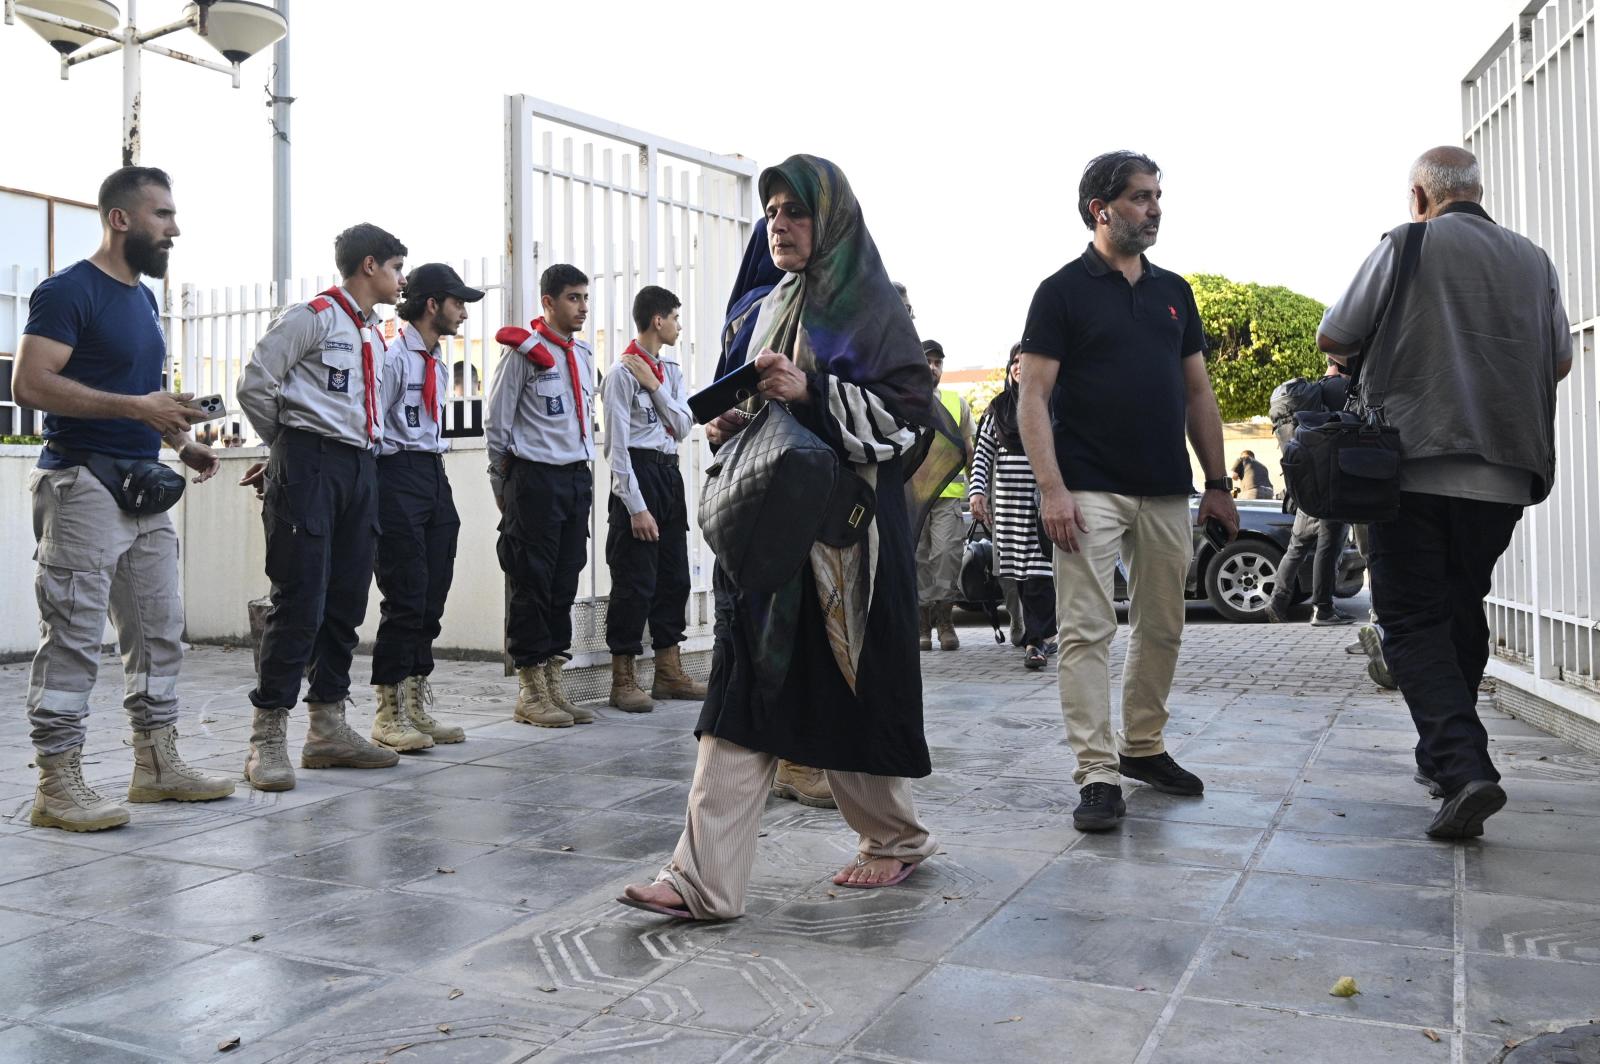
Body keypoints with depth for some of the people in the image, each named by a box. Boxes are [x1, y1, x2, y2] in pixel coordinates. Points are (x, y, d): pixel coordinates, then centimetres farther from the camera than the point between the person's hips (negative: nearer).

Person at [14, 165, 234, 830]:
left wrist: (182, 442, 11)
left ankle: (157, 764, 19)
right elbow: (30, 383, -18)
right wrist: (136, 407, -23)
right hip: (83, 482, -9)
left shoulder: (144, 299, 18)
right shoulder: (69, 291, -8)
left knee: (159, 629, 10)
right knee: (74, 635, -6)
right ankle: (57, 784, 1)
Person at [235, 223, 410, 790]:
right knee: (300, 600, -10)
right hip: (309, 463, -8)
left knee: (347, 600, 8)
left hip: (361, 466, 8)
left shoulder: (375, 335, 21)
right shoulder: (311, 316, -4)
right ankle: (267, 738, -2)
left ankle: (328, 728, 16)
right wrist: (288, 445, 6)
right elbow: (254, 386, -6)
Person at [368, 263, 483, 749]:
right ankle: (390, 714, 2)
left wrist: (435, 459, 15)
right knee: (405, 597, -8)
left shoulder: (438, 364, 18)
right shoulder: (392, 356, -9)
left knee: (432, 596, 8)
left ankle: (418, 706, 17)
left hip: (435, 474, 9)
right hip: (399, 477, -9)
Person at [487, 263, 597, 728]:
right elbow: (496, 422, -4)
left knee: (565, 582, 9)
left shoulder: (583, 355, 15)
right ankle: (531, 693, 5)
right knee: (530, 582, -3)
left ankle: (553, 685, 17)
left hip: (577, 477, 7)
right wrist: (504, 481, 0)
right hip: (535, 478, -7)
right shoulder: (523, 351, -6)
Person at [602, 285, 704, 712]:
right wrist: (636, 507, -17)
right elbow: (618, 444, -14)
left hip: (670, 473, 8)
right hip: (637, 473, -8)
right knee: (634, 581, -5)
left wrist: (654, 385, -8)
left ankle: (669, 672, 23)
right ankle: (623, 680, 6)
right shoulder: (622, 373, -11)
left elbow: (683, 427, 4)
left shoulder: (671, 369, 12)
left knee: (674, 575, 12)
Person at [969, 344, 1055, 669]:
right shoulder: (998, 408, 15)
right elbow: (982, 453, 12)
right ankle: (1045, 634, 15)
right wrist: (977, 491, -1)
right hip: (1008, 500, 4)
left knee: (1039, 569, -12)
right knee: (1020, 572, 4)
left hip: (1043, 497, -4)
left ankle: (1036, 640, -13)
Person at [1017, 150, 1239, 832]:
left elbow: (1198, 393, 18)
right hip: (1090, 490, -6)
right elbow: (1033, 397, -7)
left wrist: (1218, 482, 11)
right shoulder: (1063, 291, -1)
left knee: (1161, 628, 12)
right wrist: (1052, 488, -17)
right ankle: (1097, 775, -4)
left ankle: (1144, 748, 27)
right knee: (1087, 630, -7)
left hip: (1167, 493, 6)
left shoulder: (1174, 291, 15)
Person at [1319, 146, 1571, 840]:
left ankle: (1464, 767, -17)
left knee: (1414, 623, -2)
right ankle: (1442, 758, 25)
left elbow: (1333, 339, 2)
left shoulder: (1407, 246, -2)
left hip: (1415, 465, -5)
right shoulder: (1534, 261, 12)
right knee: (1462, 613, 17)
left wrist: (1369, 349, 24)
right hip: (1504, 477, 5)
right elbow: (1559, 362, 21)